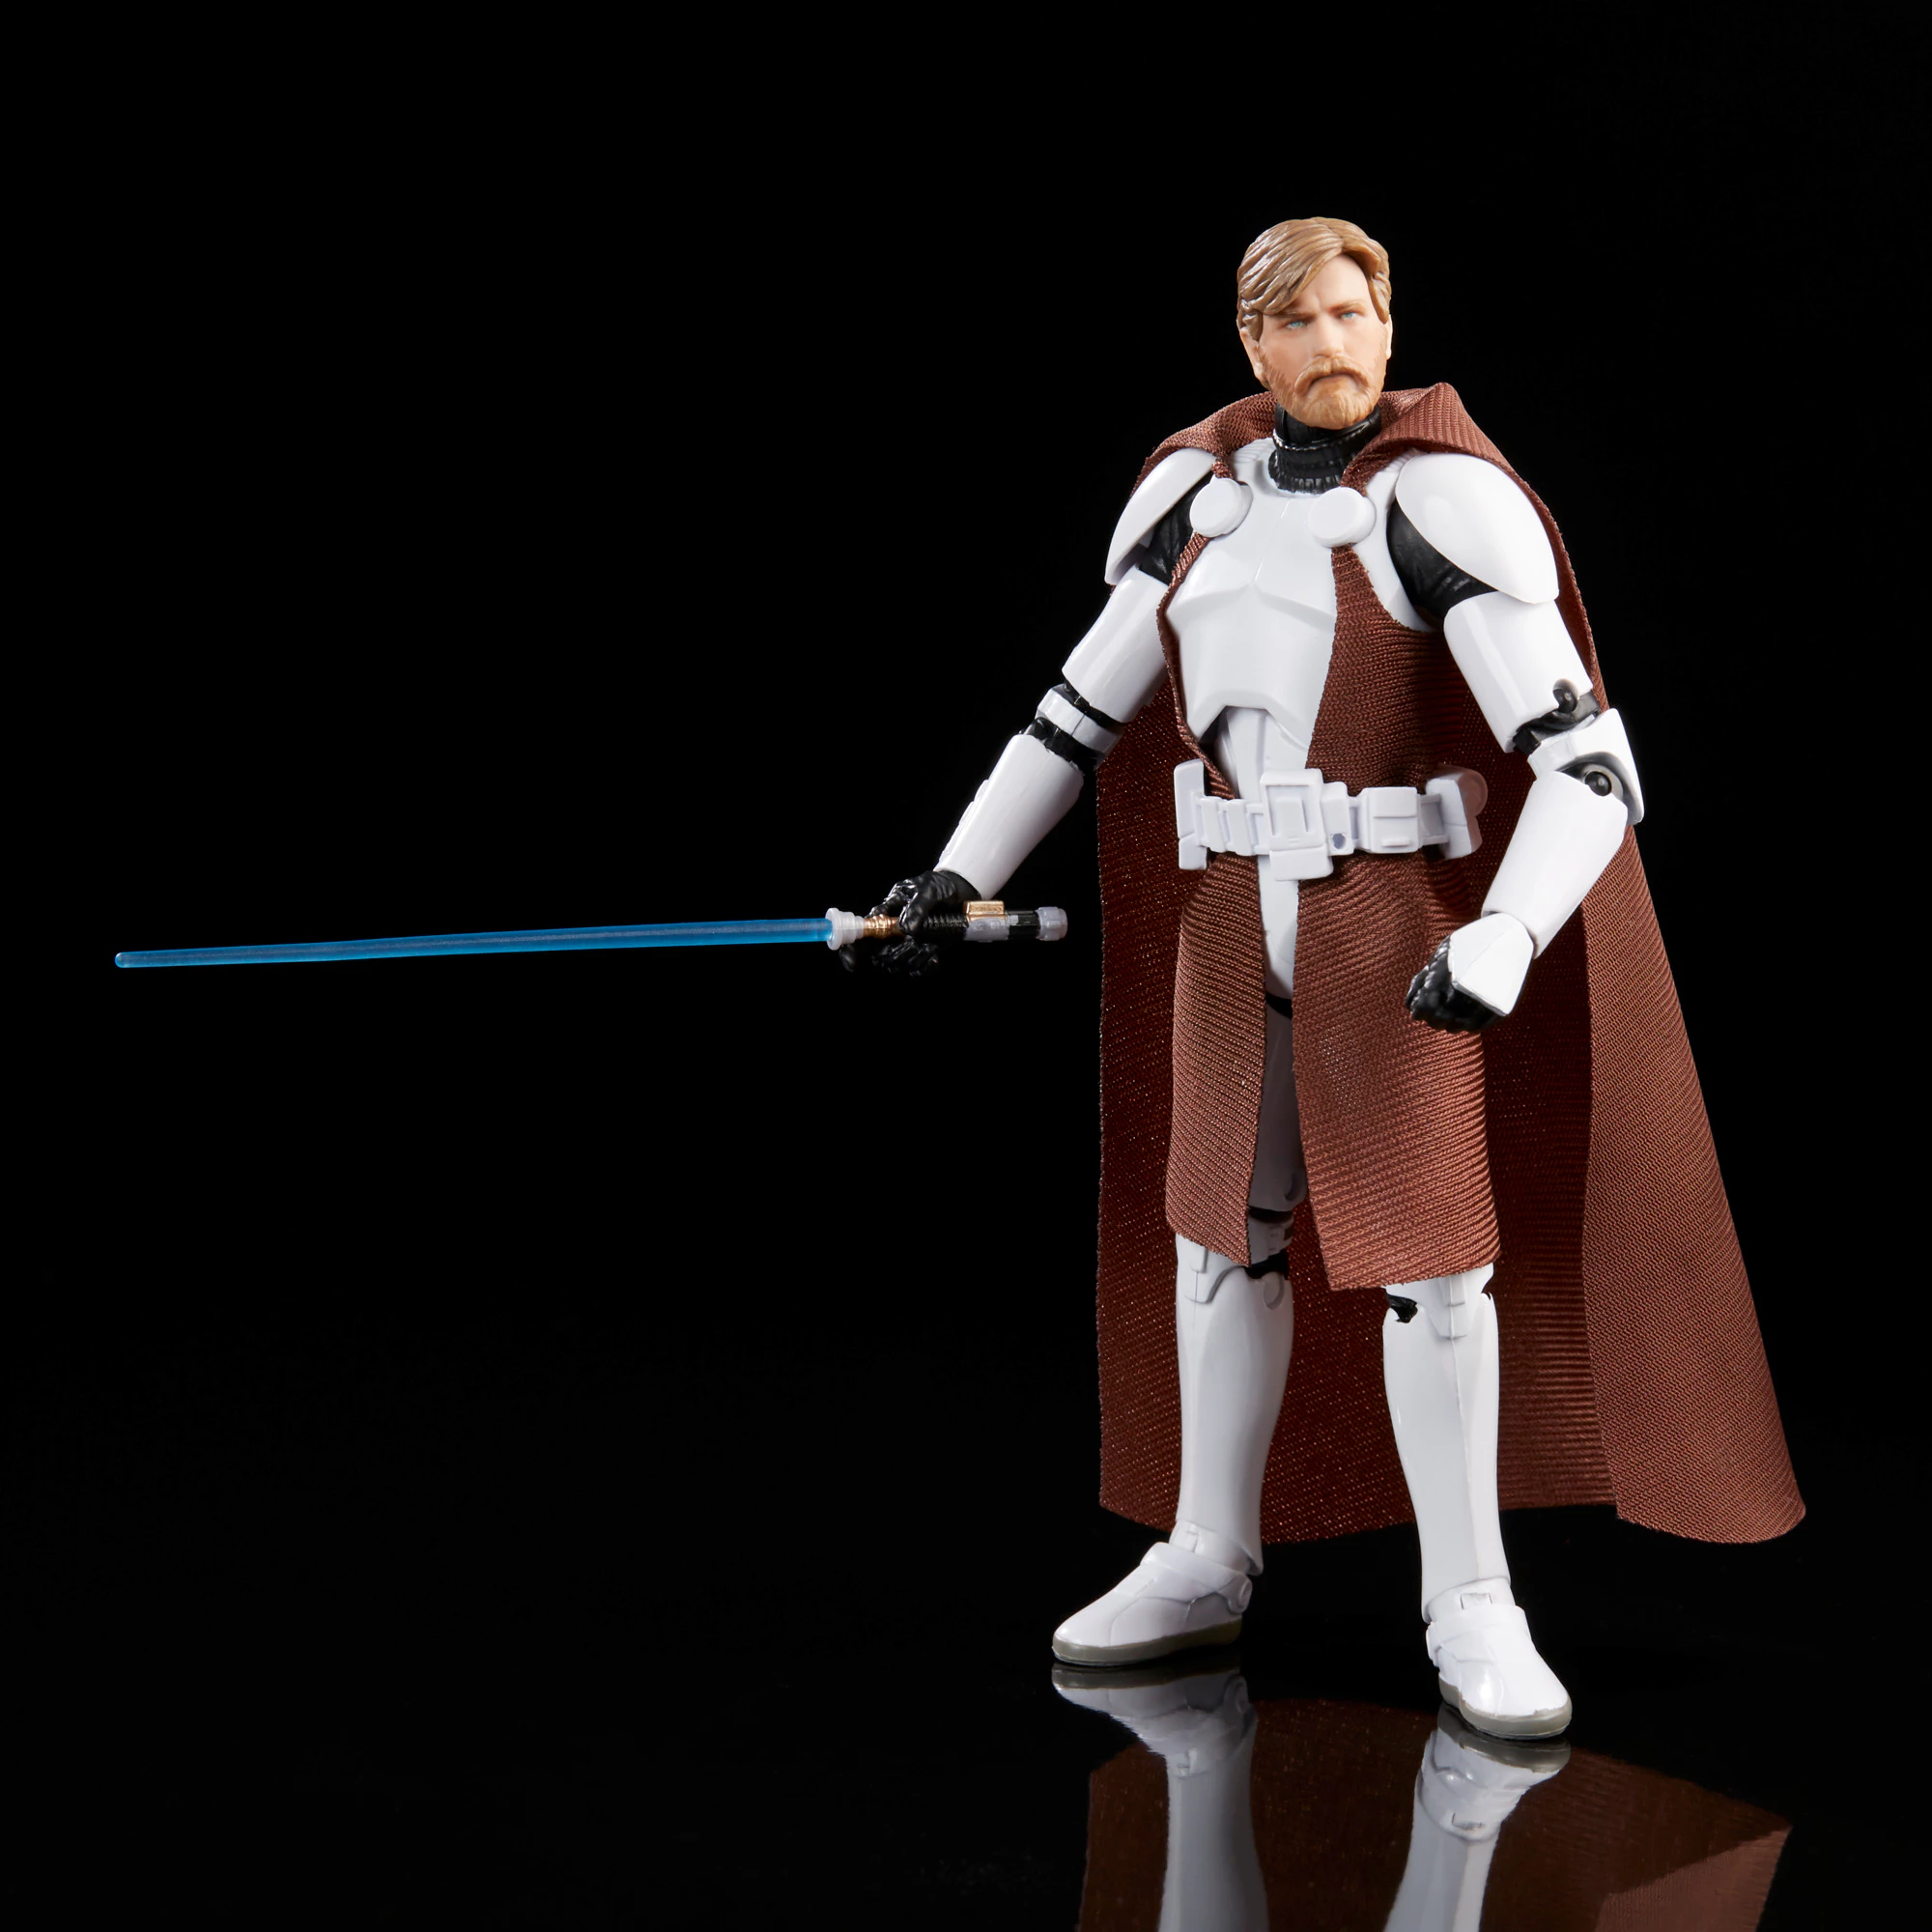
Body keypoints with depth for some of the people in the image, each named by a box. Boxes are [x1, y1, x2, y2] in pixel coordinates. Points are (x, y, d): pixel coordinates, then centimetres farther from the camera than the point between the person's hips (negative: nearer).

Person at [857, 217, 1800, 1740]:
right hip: (1234, 911, 5)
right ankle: (1204, 1565, 27)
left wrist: (1502, 944, -35)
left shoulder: (1446, 503, -15)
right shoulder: (1201, 493, 3)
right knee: (1222, 1215, 12)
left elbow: (1587, 764, -21)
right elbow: (1085, 708, 12)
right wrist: (962, 871, 5)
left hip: (1398, 919, -5)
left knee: (1422, 1240, -5)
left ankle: (1469, 1608, 9)